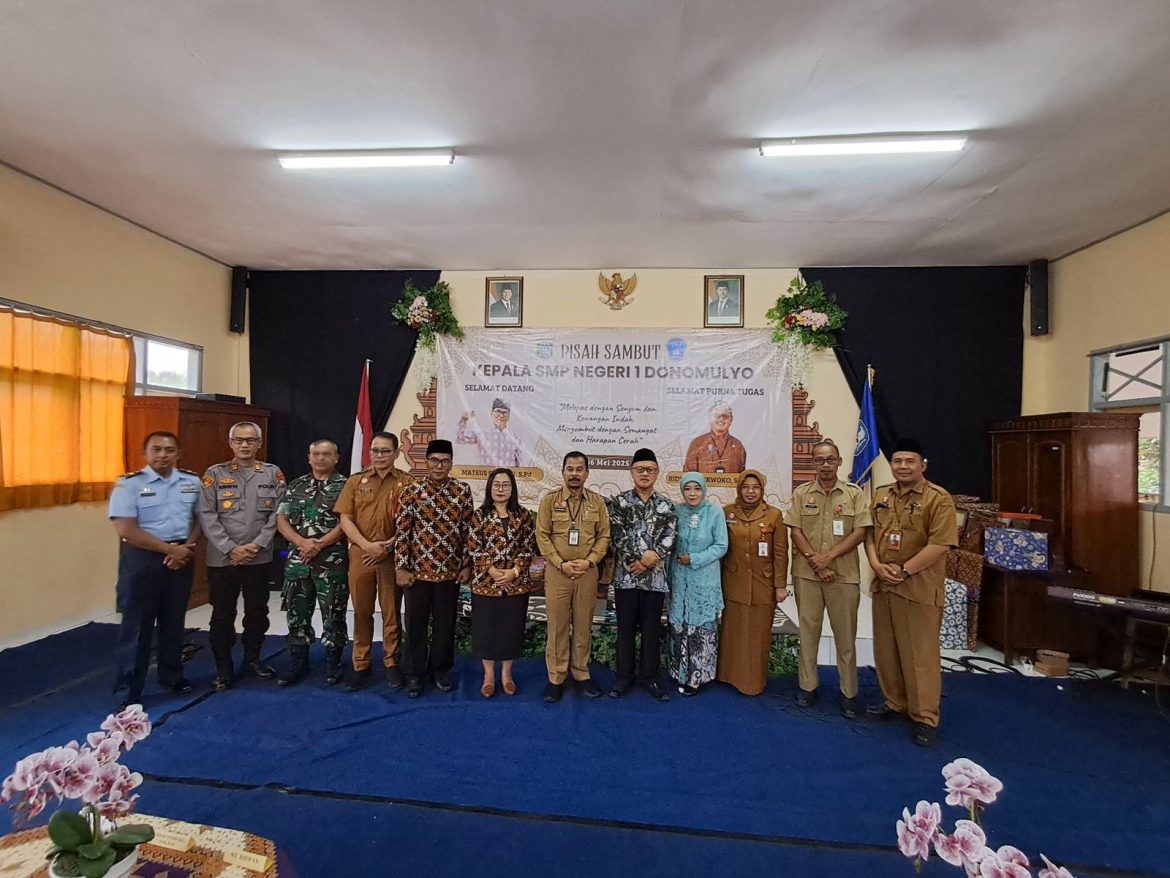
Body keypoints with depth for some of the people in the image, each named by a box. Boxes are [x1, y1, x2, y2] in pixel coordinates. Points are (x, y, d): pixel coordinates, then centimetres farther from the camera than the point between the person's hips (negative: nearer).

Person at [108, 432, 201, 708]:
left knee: (174, 622, 16)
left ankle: (172, 675, 33)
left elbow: (200, 518, 10)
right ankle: (128, 694, 16)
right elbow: (125, 529, -14)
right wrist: (169, 549, -16)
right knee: (137, 625, 3)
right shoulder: (129, 483, -8)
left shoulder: (192, 481, 5)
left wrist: (188, 547, -8)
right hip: (142, 559, -4)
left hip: (182, 558, 4)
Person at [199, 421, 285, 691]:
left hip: (260, 557, 1)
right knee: (222, 614, 7)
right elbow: (206, 516, -5)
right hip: (222, 558, -1)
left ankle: (252, 659, 31)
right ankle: (223, 668, 24)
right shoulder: (214, 474, 0)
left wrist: (257, 545, -11)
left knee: (257, 611, 12)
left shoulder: (273, 473, 2)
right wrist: (230, 548, -13)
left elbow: (278, 514, -2)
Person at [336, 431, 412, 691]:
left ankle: (392, 664, 22)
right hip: (360, 555, 2)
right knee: (362, 612, 11)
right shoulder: (355, 481, 7)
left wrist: (388, 545, -13)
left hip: (393, 557, -2)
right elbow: (345, 519, 1)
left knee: (391, 612, 8)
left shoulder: (406, 483, 0)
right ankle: (360, 665, 24)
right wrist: (367, 545, -12)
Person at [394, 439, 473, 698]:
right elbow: (402, 532, -5)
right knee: (415, 625, 11)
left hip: (450, 571, 1)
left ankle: (440, 670, 32)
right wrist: (401, 568, -7)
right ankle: (414, 674, 29)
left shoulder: (463, 491, -2)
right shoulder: (411, 491, -6)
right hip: (418, 570, -1)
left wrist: (467, 565, 1)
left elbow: (467, 530, 2)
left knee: (445, 625, 13)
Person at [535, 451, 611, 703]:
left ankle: (581, 674, 27)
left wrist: (590, 561, -12)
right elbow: (542, 536, -5)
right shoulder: (549, 500, -2)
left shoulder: (597, 501, 2)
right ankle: (556, 677, 21)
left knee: (583, 625, 11)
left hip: (588, 572, 1)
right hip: (557, 572, -1)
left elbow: (604, 536, 2)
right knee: (557, 626, 6)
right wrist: (560, 564, -13)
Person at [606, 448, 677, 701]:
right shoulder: (618, 502, 0)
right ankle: (624, 676, 25)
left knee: (651, 629, 12)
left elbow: (669, 539, -3)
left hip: (655, 577, 1)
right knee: (626, 628, 10)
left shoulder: (667, 506, 5)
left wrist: (652, 557, -17)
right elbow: (618, 536, -7)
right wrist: (636, 560, -15)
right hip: (625, 575, -1)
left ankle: (648, 676, 28)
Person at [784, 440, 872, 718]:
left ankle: (849, 692, 23)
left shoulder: (854, 493, 1)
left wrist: (828, 557, -13)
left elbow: (860, 532, -5)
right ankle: (808, 686, 24)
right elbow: (795, 532, -1)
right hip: (806, 573, 1)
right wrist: (814, 561, -11)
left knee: (845, 634, 8)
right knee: (808, 630, 10)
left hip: (844, 574, -1)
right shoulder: (801, 493, 3)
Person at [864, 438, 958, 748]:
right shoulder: (880, 495, 9)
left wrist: (904, 570, -17)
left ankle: (925, 717, 17)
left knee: (920, 652, 3)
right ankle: (895, 702, 32)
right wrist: (877, 565, -6)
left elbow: (940, 544, -16)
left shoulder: (938, 498, -9)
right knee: (886, 648, 15)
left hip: (920, 587, -6)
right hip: (883, 584, 6)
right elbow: (870, 533, 9)